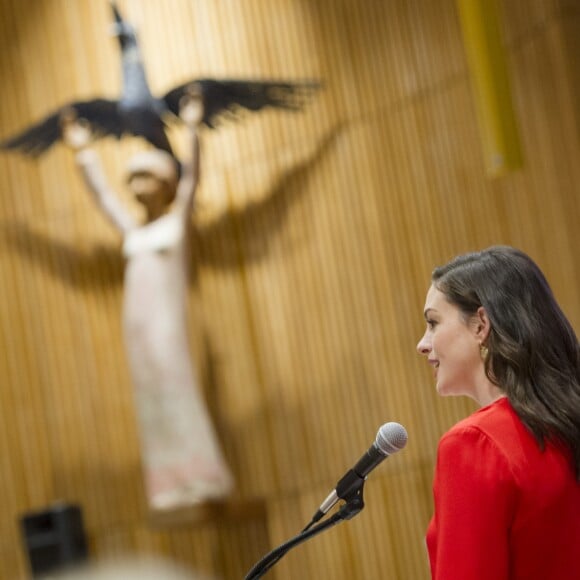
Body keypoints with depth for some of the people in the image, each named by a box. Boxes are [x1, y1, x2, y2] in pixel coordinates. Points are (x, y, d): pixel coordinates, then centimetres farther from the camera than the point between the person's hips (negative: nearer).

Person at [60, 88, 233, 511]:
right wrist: (83, 153, 26)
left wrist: (192, 130, -18)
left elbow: (191, 177, -8)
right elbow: (101, 194, 25)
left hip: (168, 320, -6)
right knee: (152, 404, 3)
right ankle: (173, 483, 4)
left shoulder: (178, 219, 3)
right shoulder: (132, 232, 17)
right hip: (136, 326, 6)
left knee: (178, 395, -9)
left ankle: (203, 477, -6)